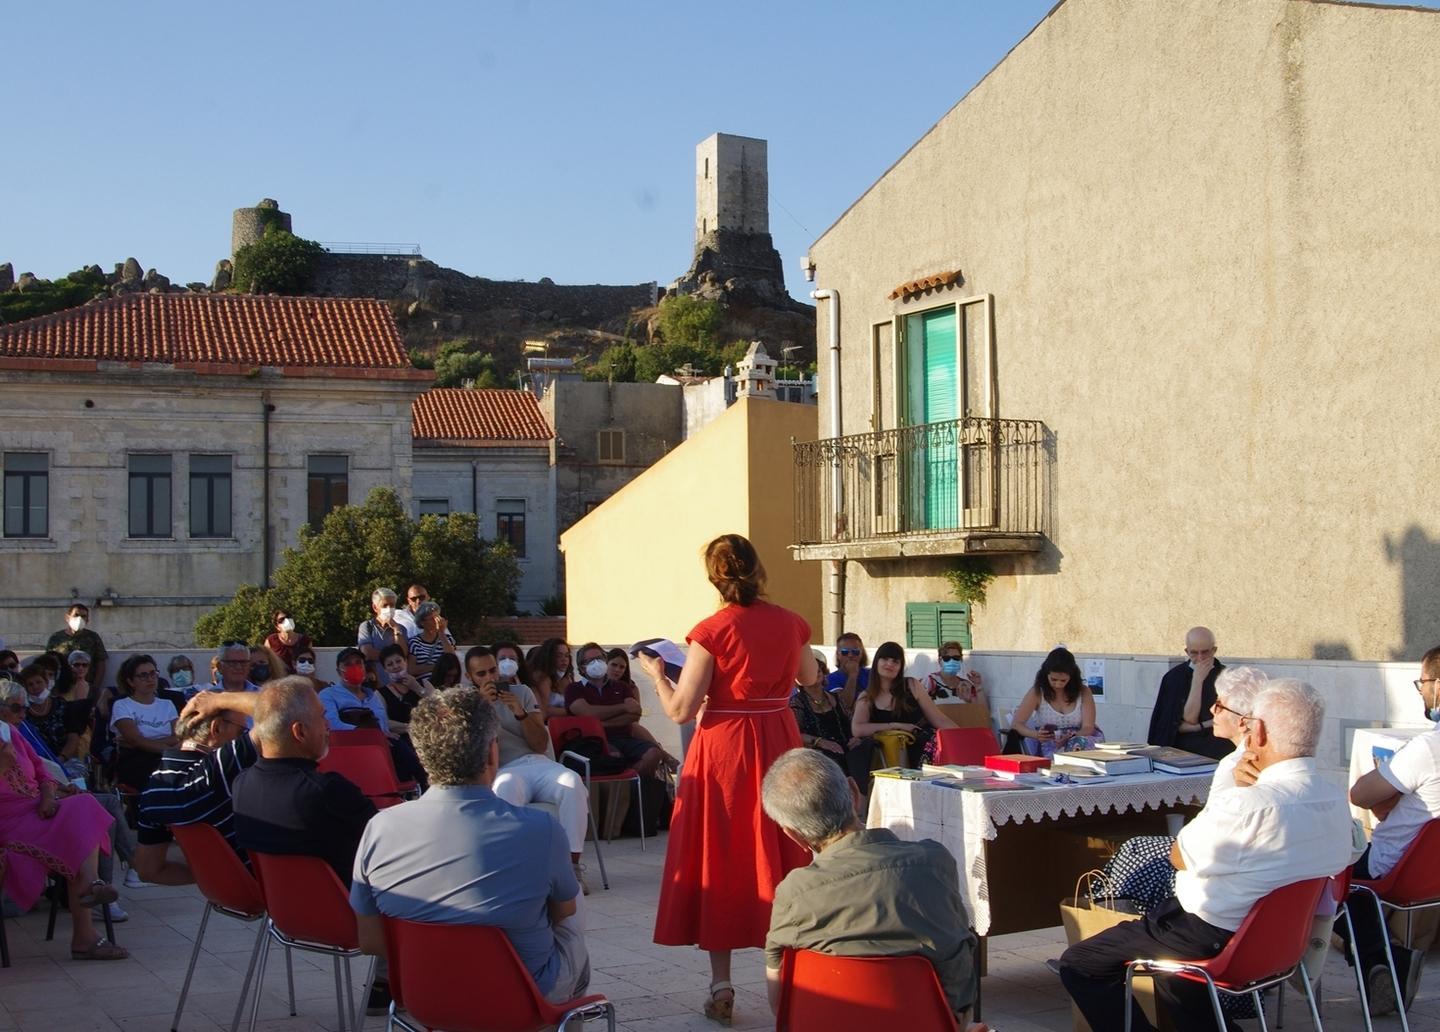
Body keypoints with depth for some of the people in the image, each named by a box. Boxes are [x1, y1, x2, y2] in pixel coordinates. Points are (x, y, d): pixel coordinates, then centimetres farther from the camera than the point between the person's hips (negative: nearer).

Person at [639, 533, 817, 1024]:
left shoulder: (712, 631, -13)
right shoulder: (790, 623, 0)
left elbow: (680, 710, -13)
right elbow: (809, 676, 20)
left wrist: (655, 672, 4)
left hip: (724, 748, -3)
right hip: (780, 744, 4)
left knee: (719, 859, 6)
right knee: (778, 855, 13)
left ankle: (720, 983, 7)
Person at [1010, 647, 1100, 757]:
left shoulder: (1083, 692, -1)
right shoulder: (1037, 692, -4)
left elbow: (1088, 727, -6)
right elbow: (1016, 725, -9)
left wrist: (1070, 739, -29)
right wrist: (1036, 735, -31)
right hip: (1048, 743, -2)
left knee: (1079, 744, -35)